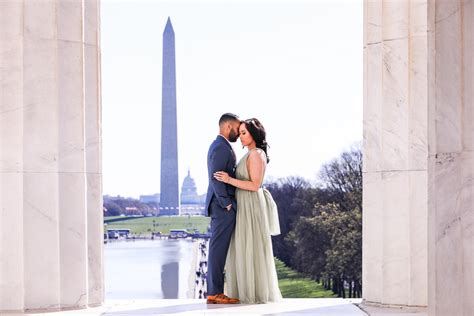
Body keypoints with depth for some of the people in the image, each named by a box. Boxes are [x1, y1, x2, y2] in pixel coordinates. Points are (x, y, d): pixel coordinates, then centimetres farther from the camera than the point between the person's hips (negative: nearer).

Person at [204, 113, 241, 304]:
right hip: (223, 206, -11)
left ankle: (214, 291, 10)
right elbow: (216, 178, -21)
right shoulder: (221, 147, -14)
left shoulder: (219, 146, 19)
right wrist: (227, 203, -19)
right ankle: (215, 292, -10)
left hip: (221, 205, 11)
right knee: (219, 248, -10)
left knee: (218, 248, 9)